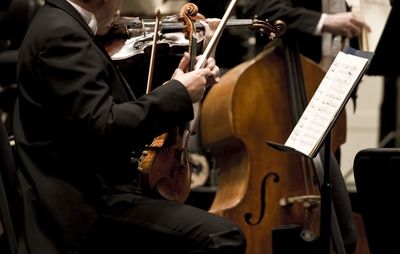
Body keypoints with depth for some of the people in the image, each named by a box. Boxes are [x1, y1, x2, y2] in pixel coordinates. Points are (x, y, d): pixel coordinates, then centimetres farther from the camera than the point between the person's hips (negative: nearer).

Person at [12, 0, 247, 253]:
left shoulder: (61, 25, 17)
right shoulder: (62, 34, -15)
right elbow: (104, 129, -24)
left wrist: (173, 88, 10)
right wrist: (179, 94, -15)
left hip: (91, 192, 11)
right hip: (88, 207, -11)